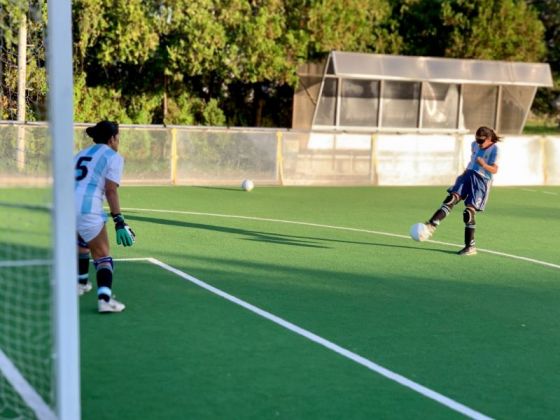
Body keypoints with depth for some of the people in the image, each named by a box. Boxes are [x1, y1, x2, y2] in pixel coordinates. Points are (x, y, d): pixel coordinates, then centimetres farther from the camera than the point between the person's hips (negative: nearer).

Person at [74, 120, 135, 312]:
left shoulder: (80, 154, 25)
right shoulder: (114, 157, 5)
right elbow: (110, 190, -7)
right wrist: (119, 221, -10)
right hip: (88, 210, -7)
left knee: (81, 245, 31)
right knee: (102, 256, -3)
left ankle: (81, 284, 44)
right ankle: (104, 298, -20)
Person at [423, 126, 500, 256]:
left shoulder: (494, 149, -9)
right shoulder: (475, 145, 10)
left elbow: (494, 170, -14)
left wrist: (484, 165, -32)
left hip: (482, 181, -6)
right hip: (469, 176, 6)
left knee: (469, 211, -13)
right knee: (451, 199, -16)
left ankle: (470, 246, -3)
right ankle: (431, 225, -28)